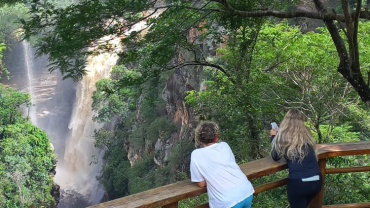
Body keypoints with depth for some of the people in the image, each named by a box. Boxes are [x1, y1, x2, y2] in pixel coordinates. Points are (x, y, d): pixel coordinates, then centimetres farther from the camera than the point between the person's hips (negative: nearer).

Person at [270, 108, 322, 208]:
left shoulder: (283, 135, -4)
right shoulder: (306, 133, 9)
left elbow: (275, 157, 9)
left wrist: (273, 137, 21)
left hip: (298, 182, -5)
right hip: (316, 181, 5)